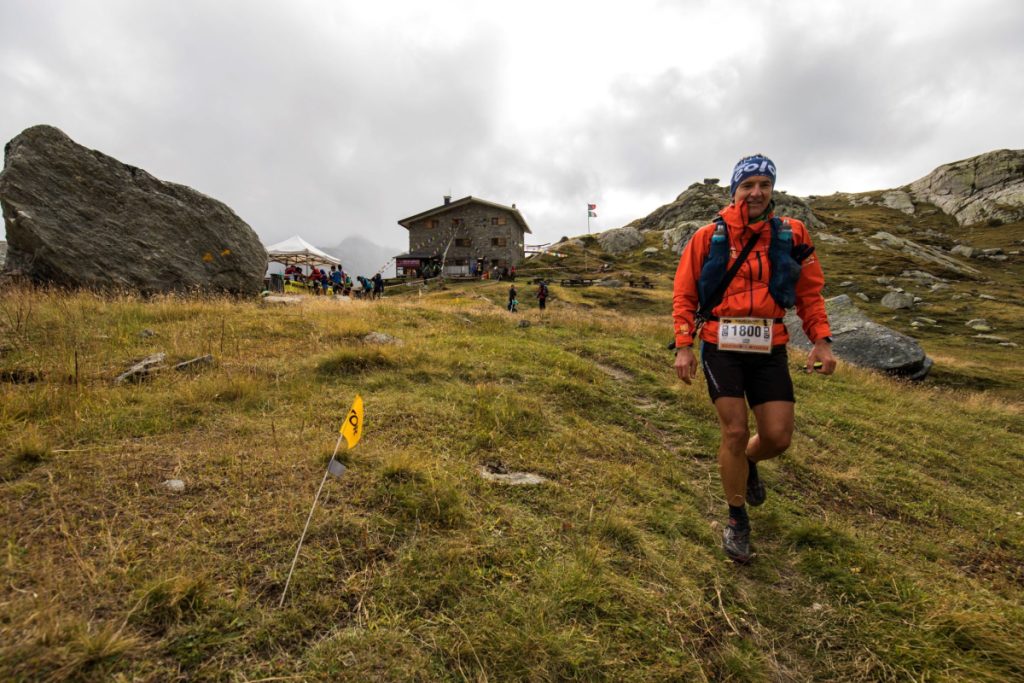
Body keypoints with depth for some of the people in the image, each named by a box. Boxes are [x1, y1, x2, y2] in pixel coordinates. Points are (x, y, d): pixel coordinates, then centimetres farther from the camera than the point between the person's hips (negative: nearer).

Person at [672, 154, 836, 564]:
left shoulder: (791, 235, 5)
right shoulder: (709, 236, -1)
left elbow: (810, 293, 11)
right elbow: (684, 295, 1)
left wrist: (822, 339, 0)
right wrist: (684, 345, -7)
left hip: (769, 350, 3)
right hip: (721, 348, -2)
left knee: (778, 438, 1)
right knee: (735, 433, -4)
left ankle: (748, 464, 39)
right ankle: (737, 520, 17)